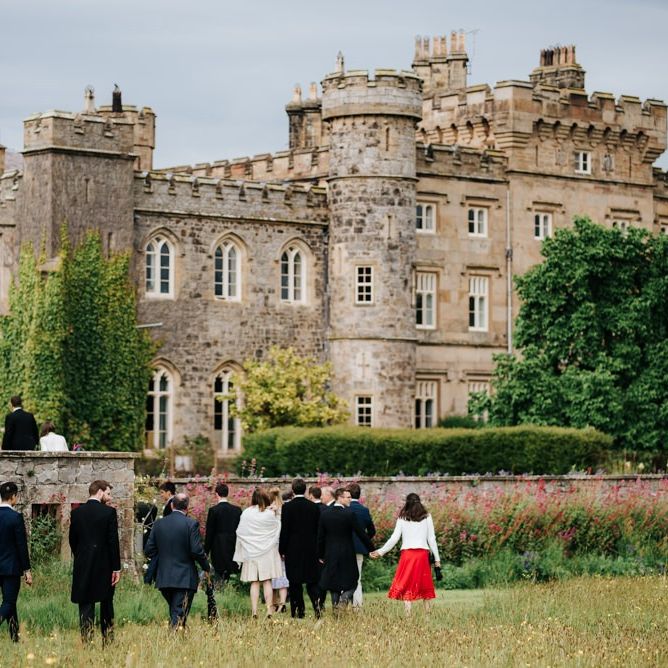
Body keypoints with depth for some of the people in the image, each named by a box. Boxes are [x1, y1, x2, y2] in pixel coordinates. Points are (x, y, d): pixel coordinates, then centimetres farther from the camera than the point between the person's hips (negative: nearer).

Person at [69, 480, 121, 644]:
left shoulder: (76, 513, 3)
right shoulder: (109, 512, -8)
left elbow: (72, 540, 7)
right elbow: (113, 541, -9)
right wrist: (116, 568, -6)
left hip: (83, 568, 2)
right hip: (105, 567, -2)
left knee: (86, 607, 2)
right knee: (106, 606, 12)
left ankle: (86, 642, -4)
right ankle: (108, 642, 15)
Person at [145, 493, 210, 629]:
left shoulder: (158, 524, 5)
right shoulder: (191, 524, -9)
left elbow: (149, 551, 6)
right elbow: (197, 550, -14)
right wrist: (206, 568, 3)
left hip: (163, 578, 5)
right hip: (184, 579, -5)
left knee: (174, 614, 18)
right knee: (179, 616, -4)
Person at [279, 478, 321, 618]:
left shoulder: (288, 507, -9)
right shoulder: (314, 507, 2)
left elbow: (284, 531, -8)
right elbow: (318, 530, 6)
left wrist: (282, 550, 0)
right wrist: (318, 551, 14)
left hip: (293, 550, -3)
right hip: (311, 549, 3)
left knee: (295, 582, 3)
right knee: (312, 580, 8)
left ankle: (298, 610, 2)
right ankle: (316, 602, -14)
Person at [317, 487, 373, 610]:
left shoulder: (324, 515, 1)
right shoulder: (349, 514, -12)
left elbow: (320, 537, 5)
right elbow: (361, 534, -8)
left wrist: (320, 555, 14)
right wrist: (371, 549, 2)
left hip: (330, 555, 4)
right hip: (347, 555, -4)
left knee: (333, 583, 11)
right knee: (351, 583, 5)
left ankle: (336, 608, 9)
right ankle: (344, 600, -20)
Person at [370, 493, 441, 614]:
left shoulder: (402, 518, 6)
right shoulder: (427, 517, 7)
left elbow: (394, 538, 1)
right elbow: (431, 539, 5)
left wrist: (380, 552, 8)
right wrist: (437, 558, 8)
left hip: (407, 553, -1)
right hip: (422, 554, 1)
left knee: (406, 585, -2)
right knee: (424, 585, 10)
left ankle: (408, 613, -14)